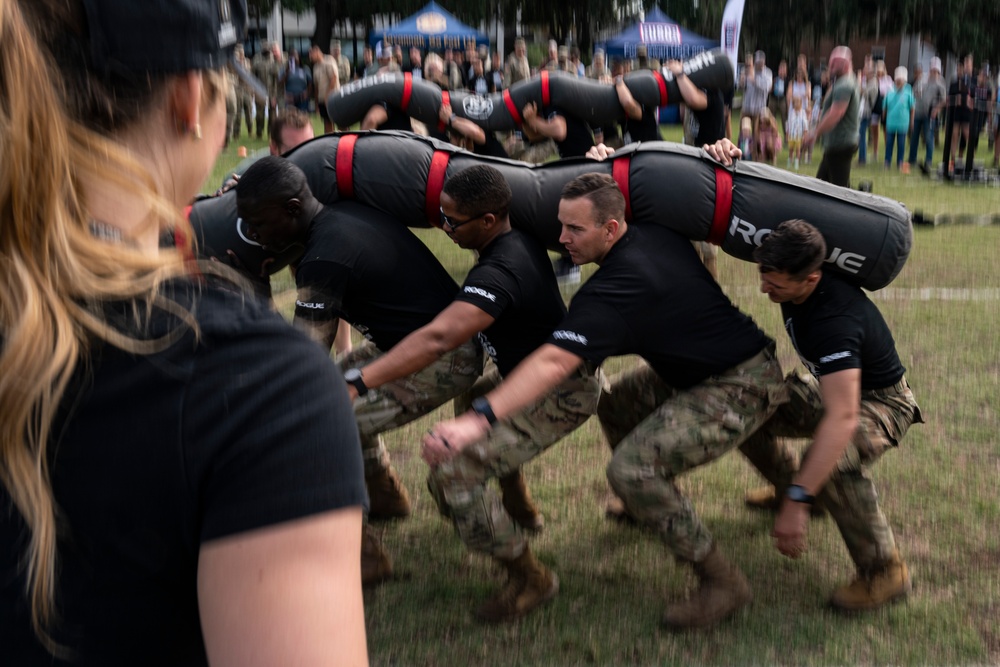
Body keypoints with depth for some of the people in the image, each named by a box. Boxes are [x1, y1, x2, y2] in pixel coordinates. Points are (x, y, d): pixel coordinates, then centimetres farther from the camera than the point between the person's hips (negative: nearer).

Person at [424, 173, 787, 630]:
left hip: (742, 388, -11)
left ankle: (722, 582, -10)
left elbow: (553, 364, -39)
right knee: (618, 404, 18)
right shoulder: (658, 233, -1)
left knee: (631, 469, -22)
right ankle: (652, 506, 41)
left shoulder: (612, 292, -27)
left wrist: (478, 419, -47)